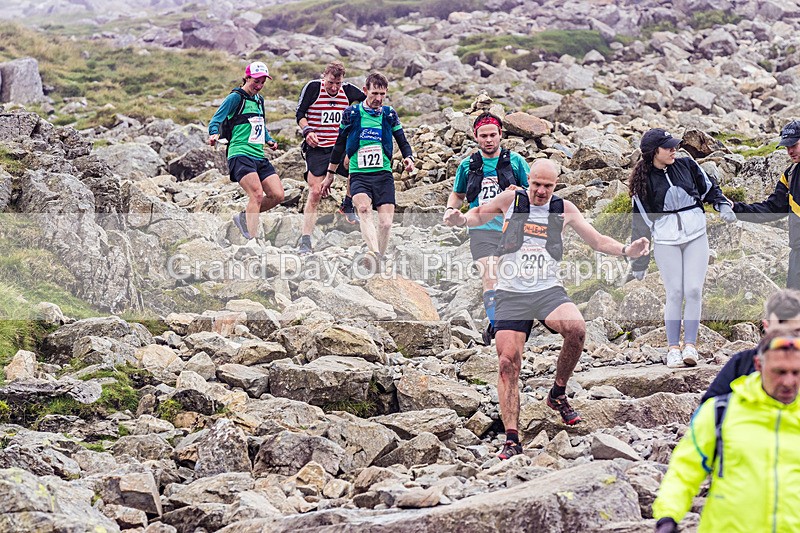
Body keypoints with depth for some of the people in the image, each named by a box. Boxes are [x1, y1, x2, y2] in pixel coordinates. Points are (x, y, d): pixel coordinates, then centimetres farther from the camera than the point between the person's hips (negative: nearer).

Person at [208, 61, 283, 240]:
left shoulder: (259, 100, 19)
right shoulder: (236, 97, -4)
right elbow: (216, 119, -8)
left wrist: (269, 140, 15)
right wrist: (214, 134, -28)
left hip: (259, 156, 8)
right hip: (240, 155, -8)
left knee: (277, 195, -4)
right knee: (257, 194, -23)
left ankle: (244, 217, 18)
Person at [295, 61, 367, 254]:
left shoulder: (347, 91, 2)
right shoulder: (312, 88, -7)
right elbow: (300, 114, -3)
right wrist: (307, 131, -20)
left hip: (339, 147, 3)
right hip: (316, 149, -3)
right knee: (315, 192, -13)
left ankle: (348, 206, -2)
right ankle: (305, 242, -7)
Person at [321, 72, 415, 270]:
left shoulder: (389, 114, 9)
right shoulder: (352, 113, 6)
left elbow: (403, 142, 16)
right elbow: (340, 144, 15)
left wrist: (409, 158, -7)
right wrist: (330, 174, 19)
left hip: (384, 174, 2)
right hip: (359, 174, -2)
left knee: (386, 222, -10)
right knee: (364, 209, -30)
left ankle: (379, 262, 7)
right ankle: (374, 253, -51)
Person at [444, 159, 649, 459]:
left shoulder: (563, 209, 8)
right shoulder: (511, 200, 4)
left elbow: (597, 241, 16)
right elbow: (479, 215, 20)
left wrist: (626, 251, 0)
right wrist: (460, 219, -2)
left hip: (548, 291, 1)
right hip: (511, 295, 0)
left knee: (576, 329, -30)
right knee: (508, 363, -11)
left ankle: (558, 395, -6)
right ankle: (511, 440, -8)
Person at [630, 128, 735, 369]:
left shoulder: (687, 166, 4)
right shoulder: (644, 181, -1)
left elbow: (709, 187, 19)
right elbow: (641, 222, 3)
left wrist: (722, 205, -1)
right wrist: (639, 262, 4)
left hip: (696, 236, 2)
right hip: (665, 242, -2)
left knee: (694, 291, -6)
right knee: (674, 293, -5)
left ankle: (690, 345, -2)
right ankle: (673, 348, 3)